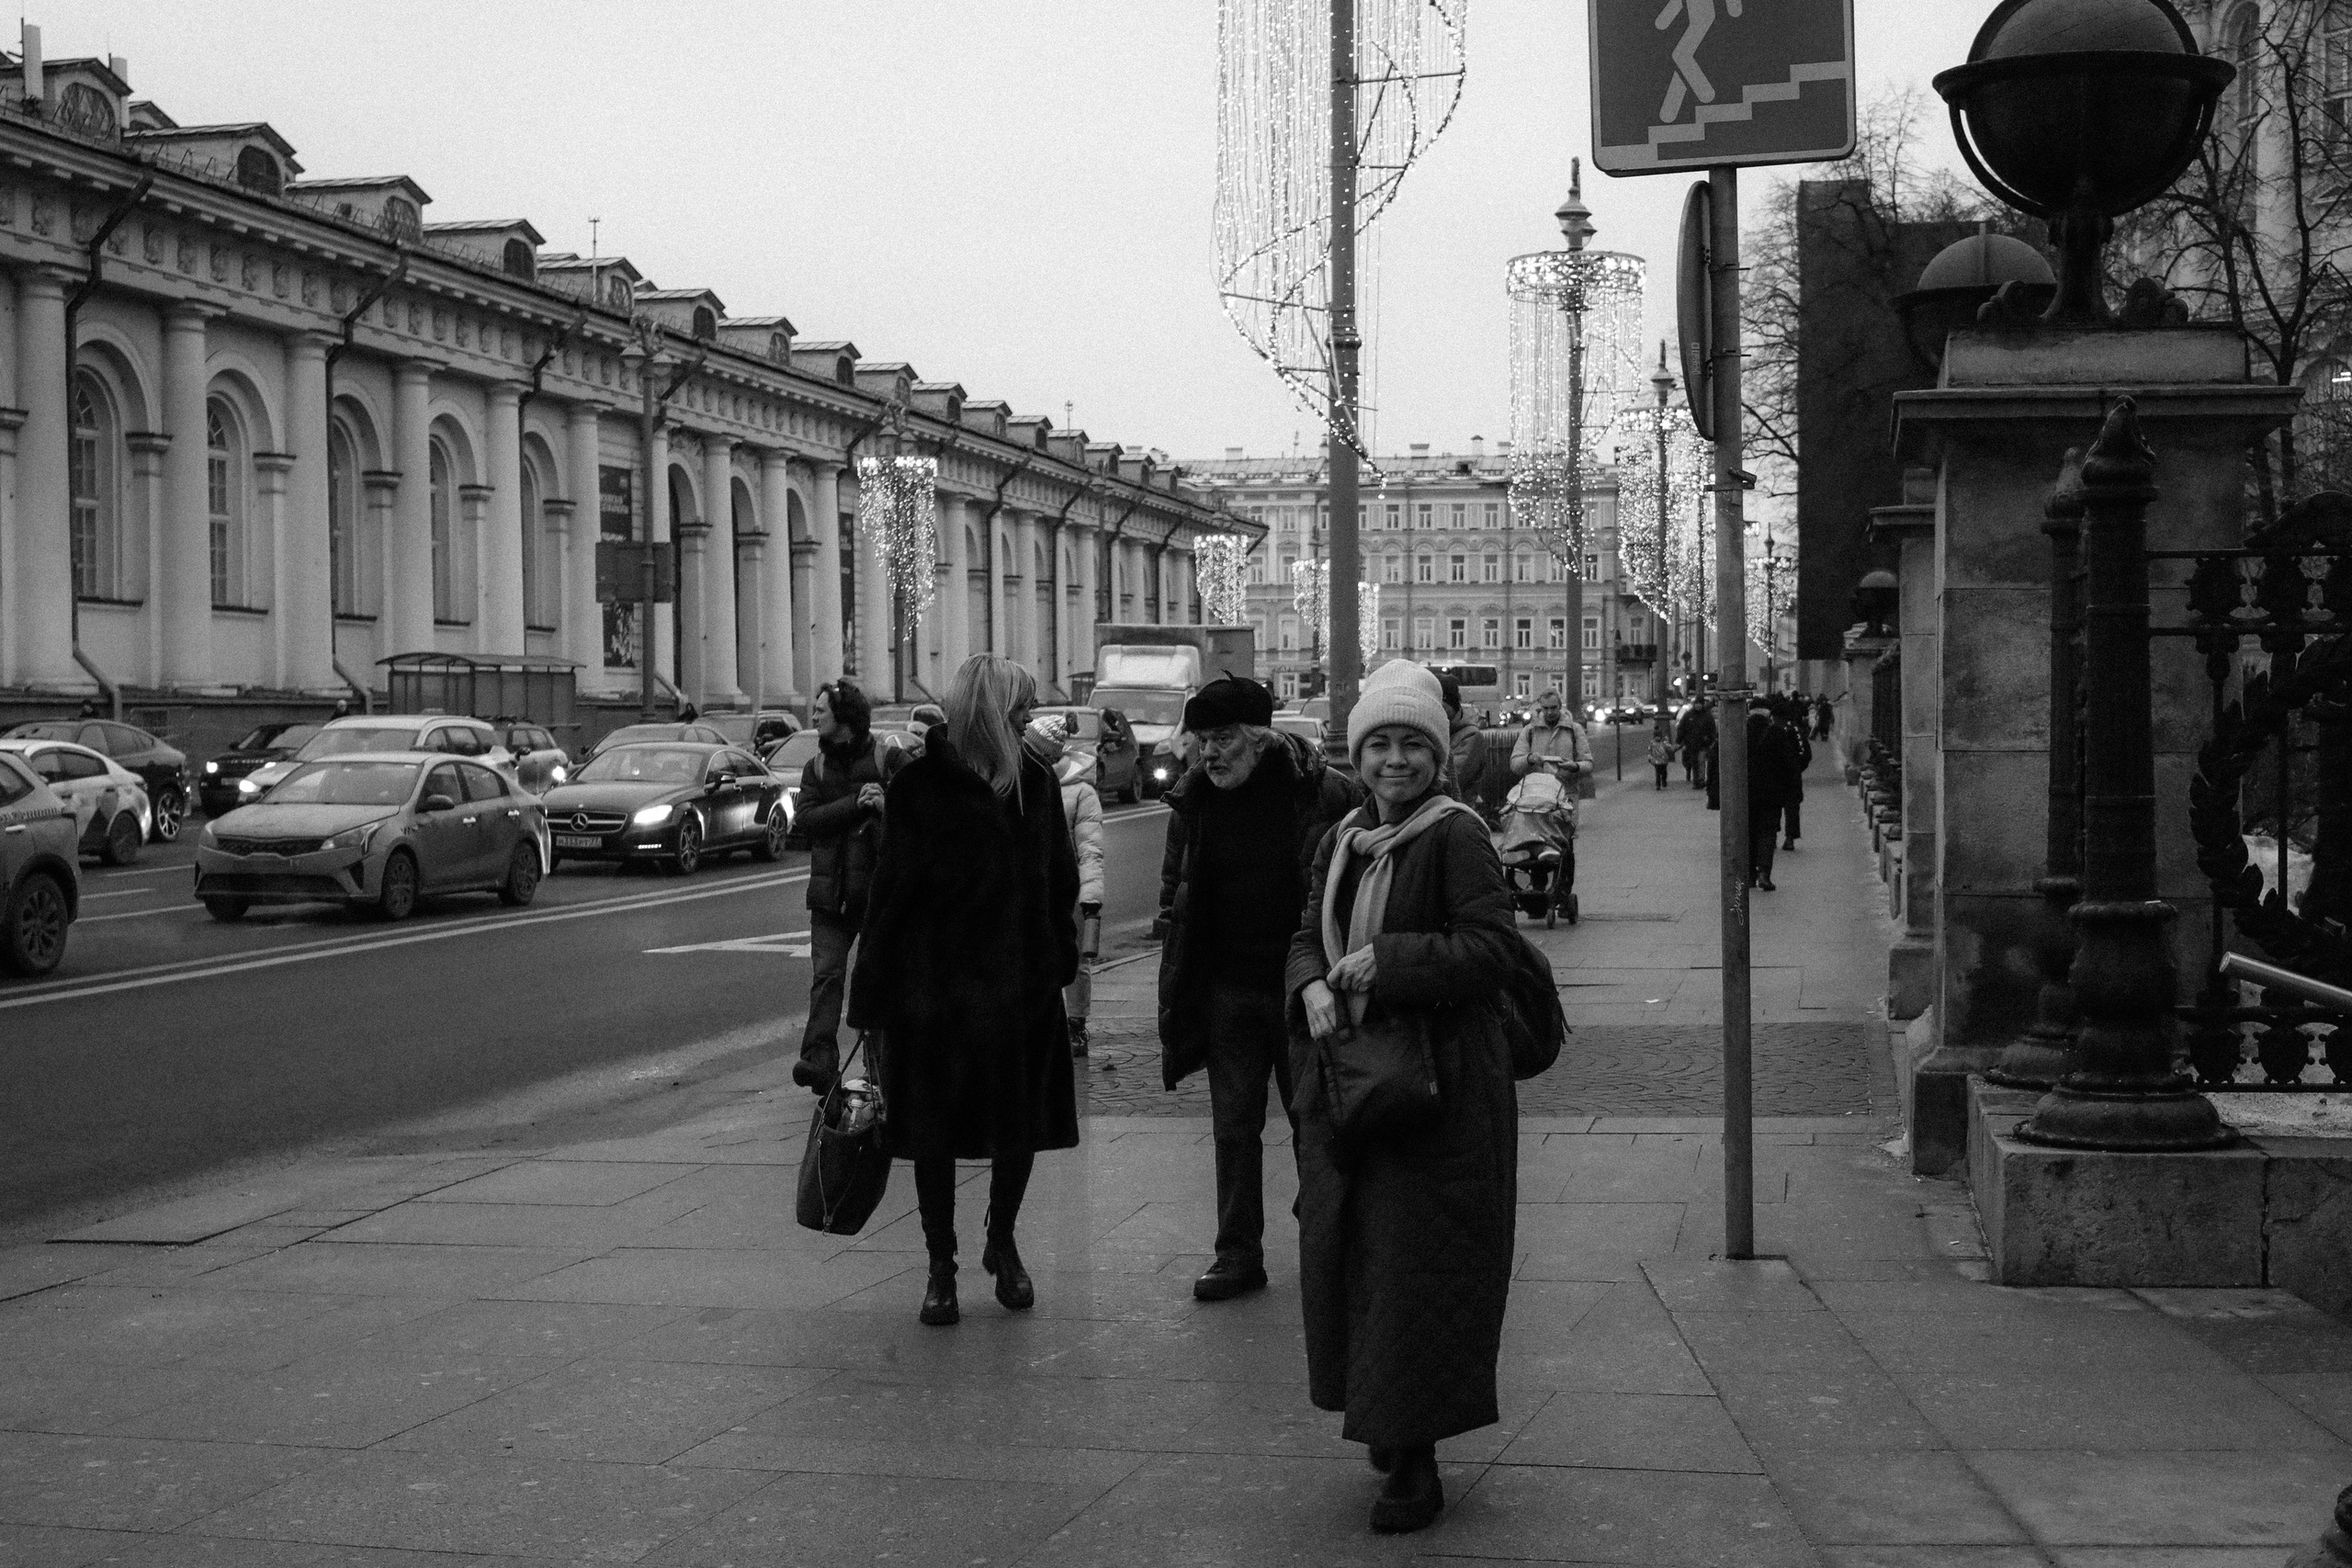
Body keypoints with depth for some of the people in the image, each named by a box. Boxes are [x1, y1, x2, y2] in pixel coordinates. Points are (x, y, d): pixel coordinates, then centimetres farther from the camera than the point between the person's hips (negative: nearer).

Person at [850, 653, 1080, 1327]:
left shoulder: (1037, 783, 4)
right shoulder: (919, 786, -8)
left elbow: (1060, 881, 10)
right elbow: (891, 889, -8)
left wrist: (1059, 959, 2)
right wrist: (873, 993, -10)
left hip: (1023, 985, 3)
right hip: (934, 985, -3)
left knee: (1020, 1125, 9)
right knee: (933, 1131, 6)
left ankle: (1002, 1243, 33)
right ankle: (941, 1266, 21)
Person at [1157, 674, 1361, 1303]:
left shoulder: (1323, 793, -9)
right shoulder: (1195, 801, 4)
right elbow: (1175, 889, 15)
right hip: (1226, 988, 4)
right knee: (1233, 1126, 5)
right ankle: (1238, 1255, 12)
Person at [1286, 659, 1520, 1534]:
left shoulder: (1455, 836, -11)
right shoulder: (1342, 841, 11)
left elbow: (1492, 949, -17)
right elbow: (1308, 936, 14)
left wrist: (1385, 962, -20)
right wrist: (1313, 987, -7)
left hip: (1440, 1084, -7)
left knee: (1416, 1265, -3)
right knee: (1350, 1256, 12)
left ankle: (1415, 1463, 5)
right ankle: (1385, 1419, 30)